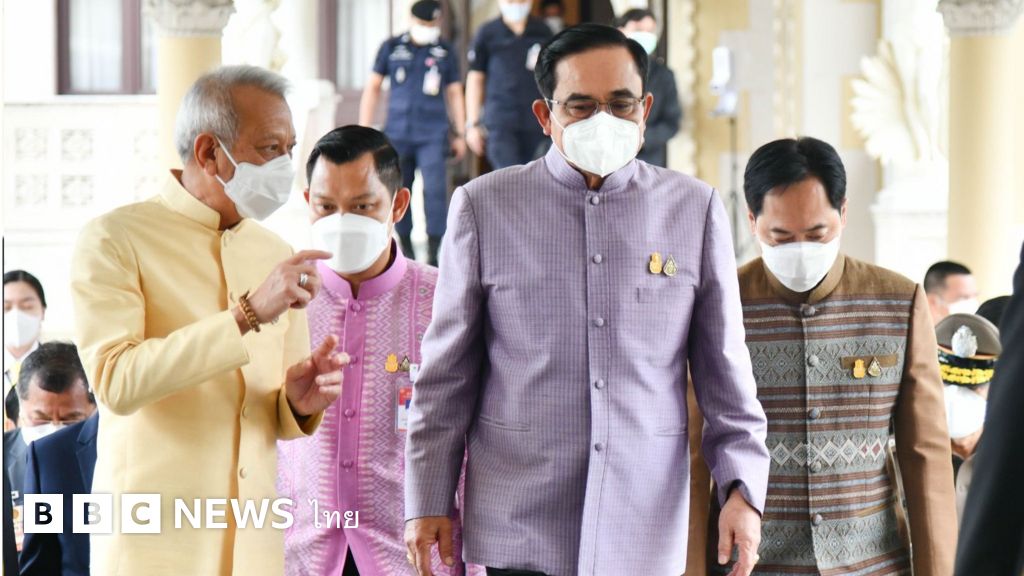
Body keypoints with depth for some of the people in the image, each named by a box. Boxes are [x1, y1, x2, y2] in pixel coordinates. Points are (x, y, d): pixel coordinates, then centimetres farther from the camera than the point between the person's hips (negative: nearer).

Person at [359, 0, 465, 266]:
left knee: (435, 189, -12)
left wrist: (459, 134, 11)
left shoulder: (445, 52, 7)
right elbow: (373, 87, 10)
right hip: (397, 134, 1)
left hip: (433, 135, -1)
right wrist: (364, 129, 5)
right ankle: (406, 247, 17)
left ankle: (434, 251, -10)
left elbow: (455, 94, 13)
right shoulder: (392, 48, 6)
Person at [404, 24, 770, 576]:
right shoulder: (483, 205, 2)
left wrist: (743, 489, -1)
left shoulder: (695, 209, 6)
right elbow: (446, 375, 6)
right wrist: (428, 501, 3)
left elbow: (724, 371, 8)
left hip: (647, 524, 1)